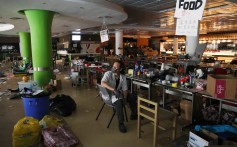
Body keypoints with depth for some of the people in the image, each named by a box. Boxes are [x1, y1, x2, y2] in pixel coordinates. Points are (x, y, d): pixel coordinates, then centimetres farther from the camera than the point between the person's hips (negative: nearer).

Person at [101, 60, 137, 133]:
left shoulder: (123, 77, -4)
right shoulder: (108, 74, -18)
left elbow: (125, 89, -2)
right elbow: (102, 83, -35)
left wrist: (125, 98, -20)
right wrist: (113, 89, -45)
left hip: (118, 93, 6)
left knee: (132, 97, 2)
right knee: (119, 102, -35)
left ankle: (133, 115, 25)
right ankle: (121, 123, -21)